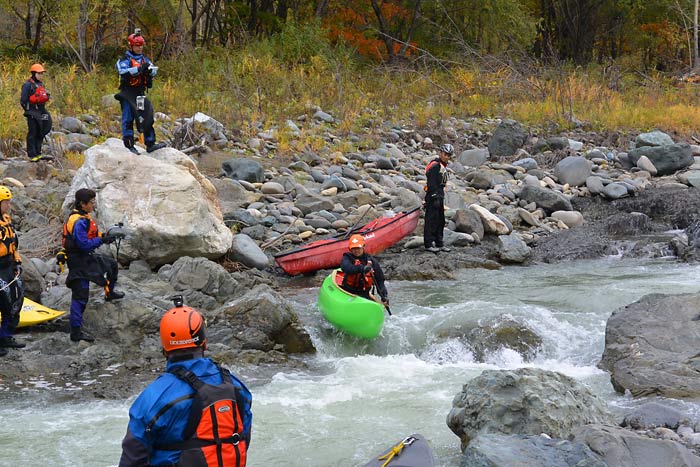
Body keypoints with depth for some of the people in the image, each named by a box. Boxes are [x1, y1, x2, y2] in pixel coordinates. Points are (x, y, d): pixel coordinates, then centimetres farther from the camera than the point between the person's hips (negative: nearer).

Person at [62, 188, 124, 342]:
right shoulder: (78, 222, -25)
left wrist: (103, 235, 2)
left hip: (88, 257, 10)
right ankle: (76, 332, -5)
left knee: (112, 265, 28)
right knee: (80, 296, -8)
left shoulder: (84, 217, 7)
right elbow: (84, 245, -28)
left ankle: (109, 293, 53)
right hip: (79, 262, -10)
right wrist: (102, 240, -20)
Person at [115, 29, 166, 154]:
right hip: (128, 93, -6)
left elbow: (154, 70, 1)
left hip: (140, 94, 6)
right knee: (128, 119, -3)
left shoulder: (144, 59, 13)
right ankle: (129, 145, 0)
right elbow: (123, 71, -25)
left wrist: (149, 70, -23)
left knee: (148, 117, 7)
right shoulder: (125, 59, -6)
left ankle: (150, 144, 13)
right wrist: (139, 69, -33)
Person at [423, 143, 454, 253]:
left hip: (439, 196, 10)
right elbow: (432, 183, -19)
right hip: (433, 196, -10)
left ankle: (439, 243, 20)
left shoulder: (443, 166, 17)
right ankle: (428, 244, -6)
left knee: (440, 221, 13)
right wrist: (435, 197, -22)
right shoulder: (435, 165, -14)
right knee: (431, 220, -8)